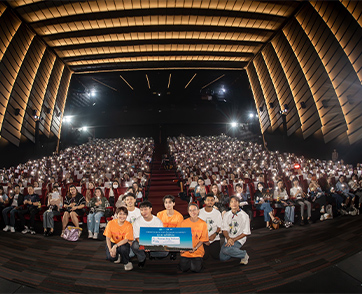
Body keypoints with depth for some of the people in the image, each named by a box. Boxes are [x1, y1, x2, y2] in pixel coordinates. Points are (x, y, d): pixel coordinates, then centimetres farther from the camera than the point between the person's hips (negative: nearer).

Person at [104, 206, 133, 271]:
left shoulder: (128, 225, -19)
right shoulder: (111, 223, -16)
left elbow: (126, 240, -22)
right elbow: (108, 238, -10)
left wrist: (115, 246, -33)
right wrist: (110, 249, -24)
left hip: (123, 243, -2)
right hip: (113, 242, 2)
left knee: (123, 248, -36)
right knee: (110, 257, -26)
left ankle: (127, 262, -2)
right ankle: (117, 256, 15)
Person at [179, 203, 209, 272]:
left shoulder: (203, 223, -5)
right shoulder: (184, 223, -1)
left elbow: (203, 239, -4)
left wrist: (195, 248, -16)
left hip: (198, 251, -1)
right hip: (185, 251, 1)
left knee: (196, 269, -13)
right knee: (184, 269, -9)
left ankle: (197, 261, 19)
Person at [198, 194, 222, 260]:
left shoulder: (217, 213, 0)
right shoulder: (200, 212, -5)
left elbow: (219, 227, 3)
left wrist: (214, 234, -15)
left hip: (215, 238, 1)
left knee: (216, 256, -8)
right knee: (204, 257, -11)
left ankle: (212, 248, 22)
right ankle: (206, 249, 21)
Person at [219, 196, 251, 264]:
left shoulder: (244, 216, -9)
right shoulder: (226, 215, 2)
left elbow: (246, 233, -8)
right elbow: (224, 230, 1)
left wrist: (233, 239, -16)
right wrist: (228, 238, -20)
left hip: (239, 239, -5)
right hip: (228, 239, 5)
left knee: (226, 249, -30)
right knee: (222, 258, -6)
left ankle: (244, 254, -6)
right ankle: (235, 251, 18)